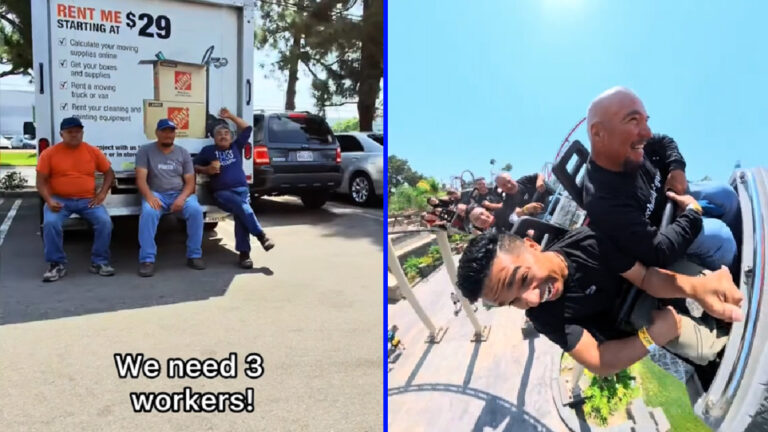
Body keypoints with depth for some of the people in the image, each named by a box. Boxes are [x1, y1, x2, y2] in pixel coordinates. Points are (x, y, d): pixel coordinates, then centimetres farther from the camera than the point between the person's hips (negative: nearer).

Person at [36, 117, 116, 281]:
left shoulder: (93, 151, 5)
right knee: (50, 223, -30)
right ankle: (57, 264, -12)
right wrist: (49, 200, -16)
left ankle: (99, 262, -8)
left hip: (87, 200, 1)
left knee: (105, 221, -25)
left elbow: (109, 172, 11)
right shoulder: (49, 153, 0)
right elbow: (41, 181, 1)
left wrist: (102, 193, -4)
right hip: (60, 200, -1)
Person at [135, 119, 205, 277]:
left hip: (180, 194, 2)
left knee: (196, 210, -29)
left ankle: (194, 255, -16)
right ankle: (147, 260, -28)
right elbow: (141, 179, -7)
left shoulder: (183, 153, 9)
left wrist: (182, 198, -17)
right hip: (156, 194, -1)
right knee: (148, 212, -35)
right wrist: (149, 196, -27)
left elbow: (190, 181, 4)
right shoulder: (145, 151, 3)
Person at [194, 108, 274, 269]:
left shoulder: (236, 147, 20)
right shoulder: (208, 150, 15)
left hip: (242, 189, 2)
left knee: (240, 212, -28)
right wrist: (207, 169, -4)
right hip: (222, 193, -1)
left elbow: (247, 128, 22)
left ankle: (244, 253, -31)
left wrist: (230, 116, 17)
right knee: (241, 206, -34)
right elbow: (194, 166, 15)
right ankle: (261, 235, -31)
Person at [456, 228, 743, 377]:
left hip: (653, 289, 2)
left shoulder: (588, 242, -31)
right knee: (704, 348, -22)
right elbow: (598, 363, -28)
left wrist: (694, 286, -47)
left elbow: (647, 276, -26)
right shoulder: (542, 314, -30)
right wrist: (654, 334, -39)